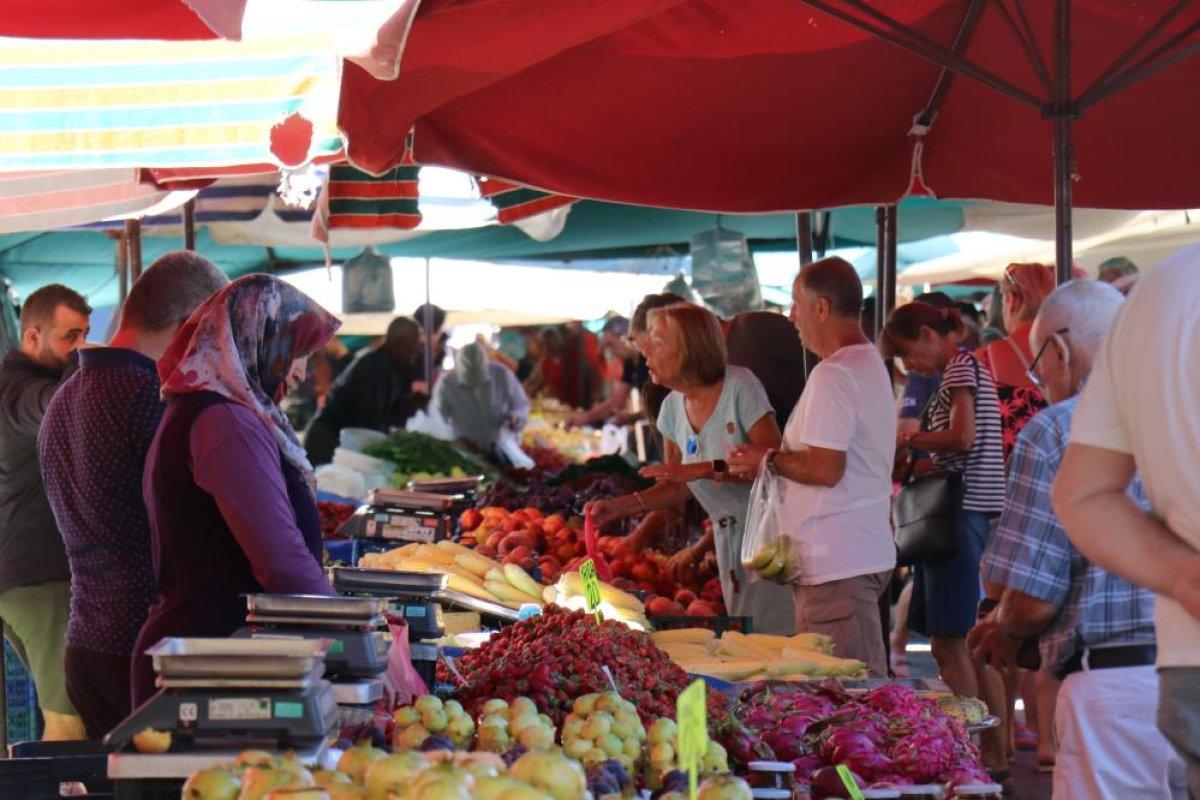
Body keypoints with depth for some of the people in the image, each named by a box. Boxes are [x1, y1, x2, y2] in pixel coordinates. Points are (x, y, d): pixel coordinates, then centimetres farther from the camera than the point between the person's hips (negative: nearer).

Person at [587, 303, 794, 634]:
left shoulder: (739, 386, -14)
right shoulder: (673, 408, 6)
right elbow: (678, 488, 13)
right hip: (729, 543, 7)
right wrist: (620, 506, 2)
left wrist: (707, 469, -24)